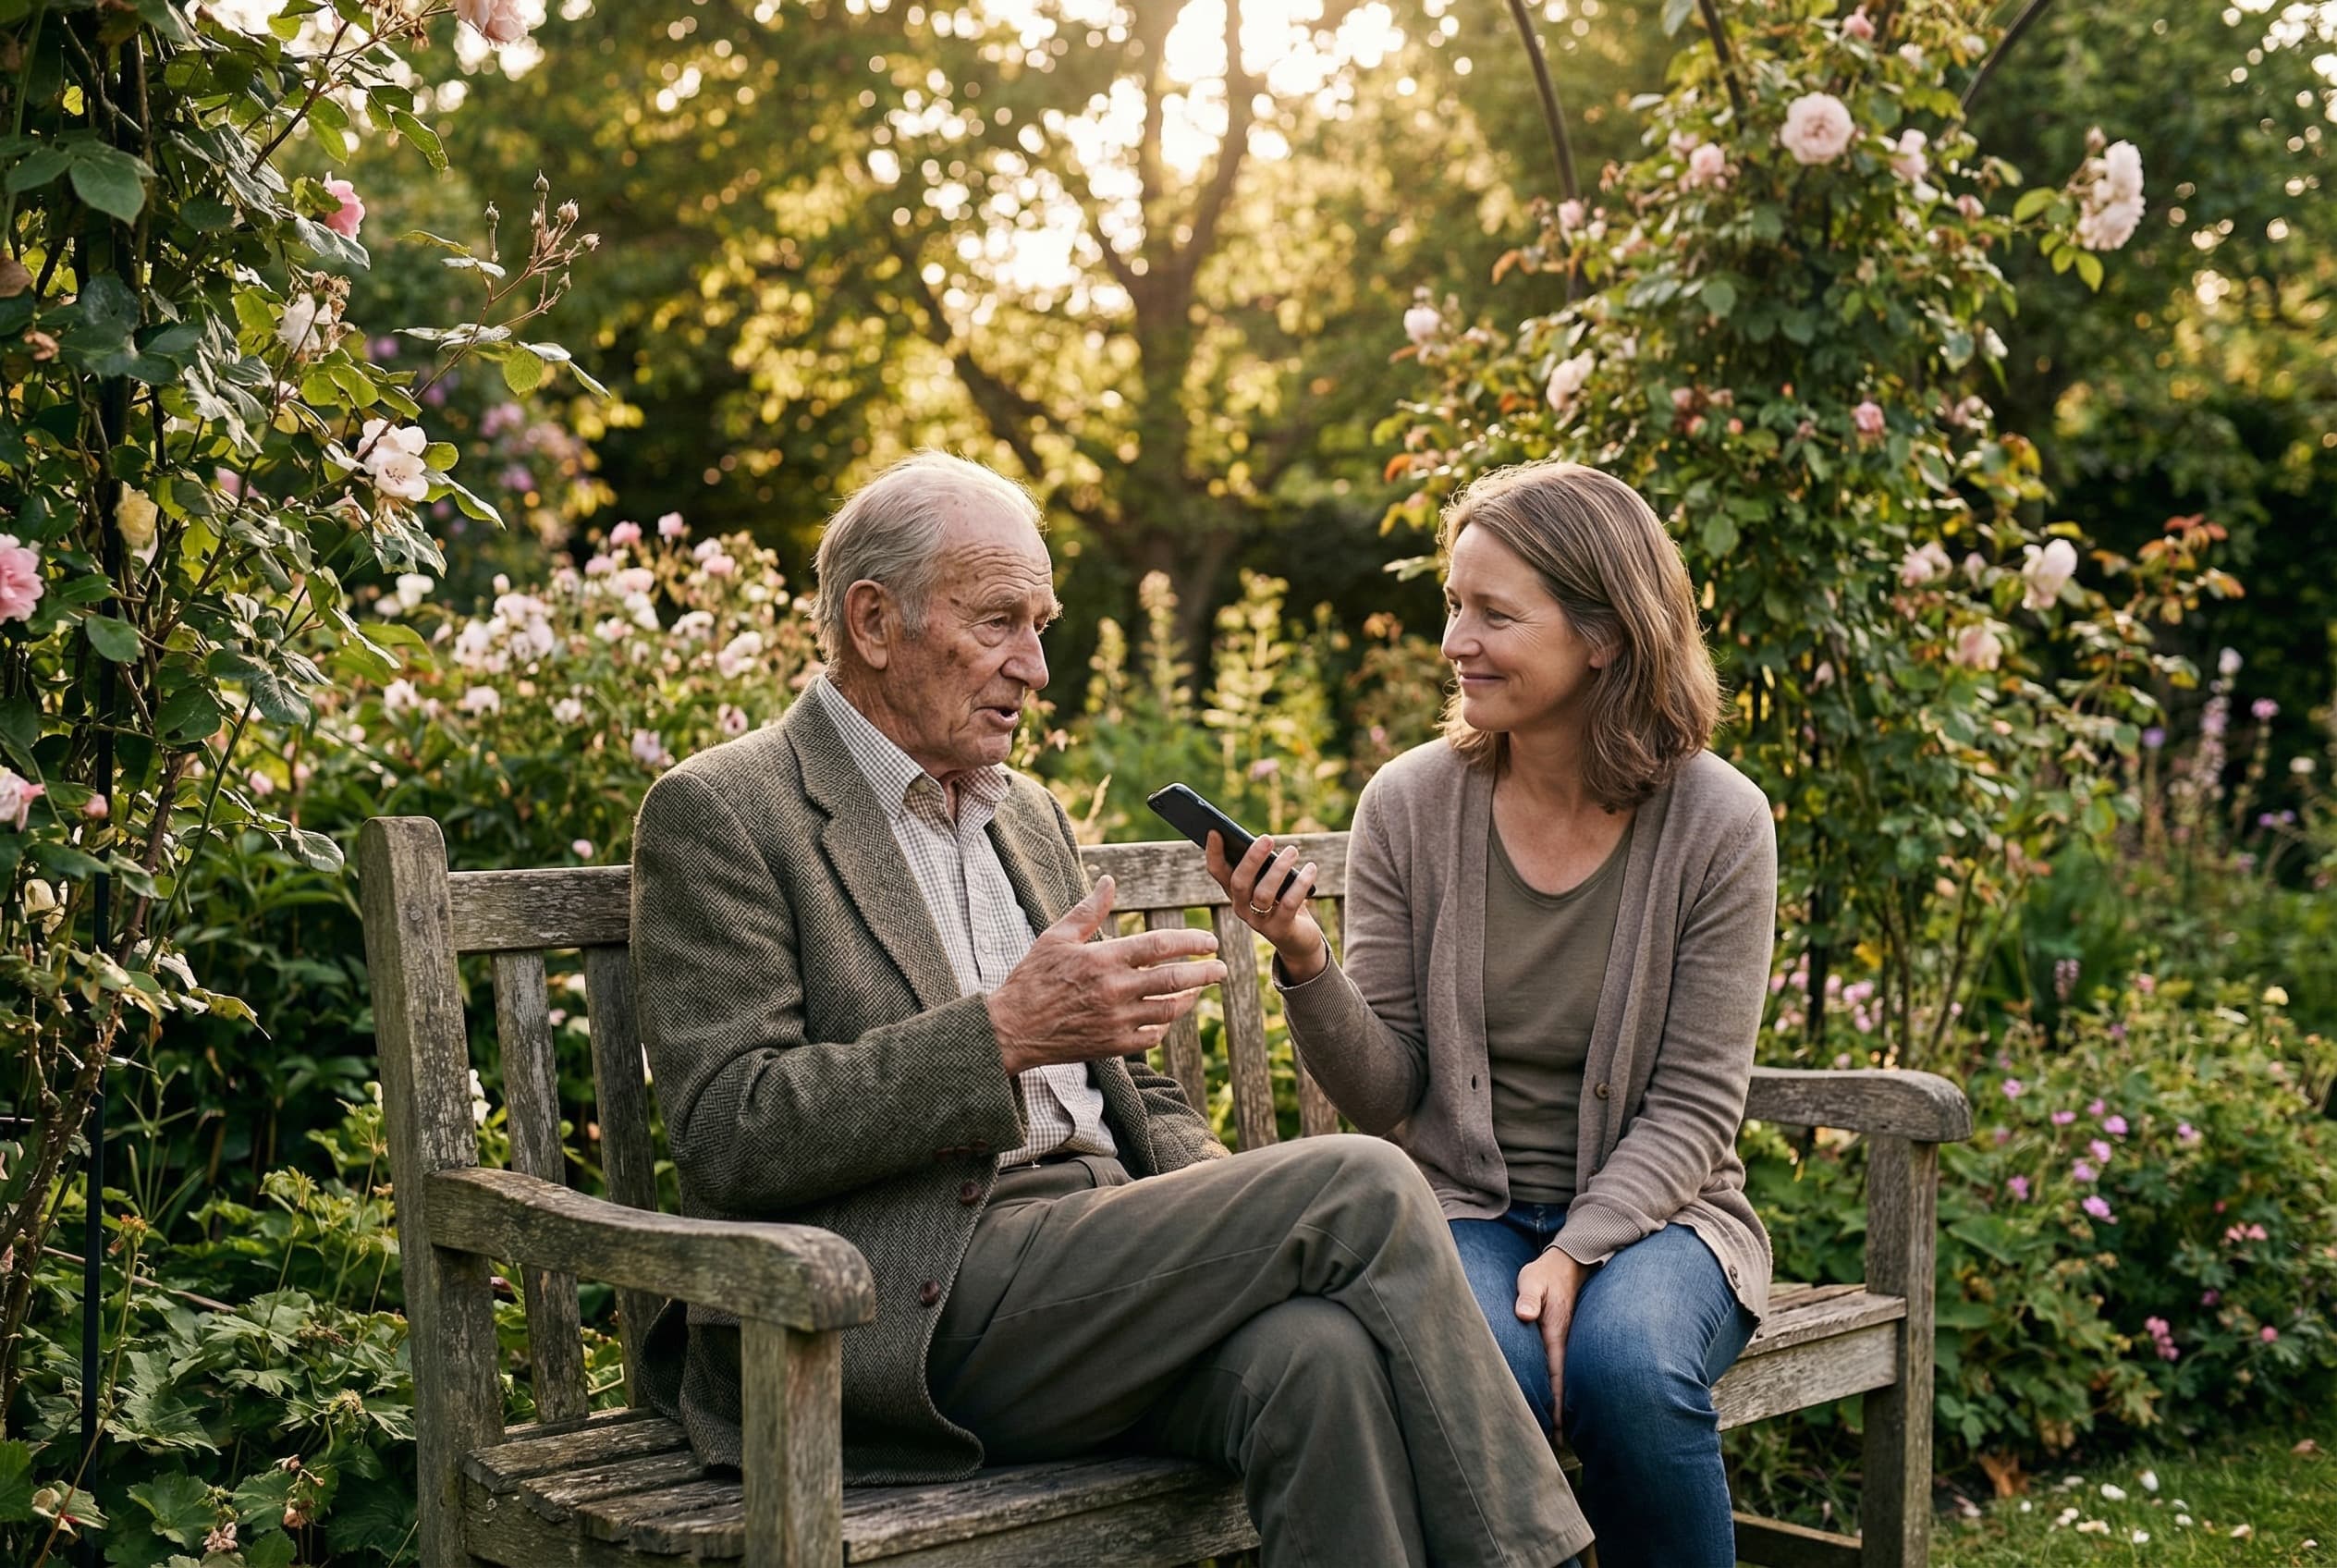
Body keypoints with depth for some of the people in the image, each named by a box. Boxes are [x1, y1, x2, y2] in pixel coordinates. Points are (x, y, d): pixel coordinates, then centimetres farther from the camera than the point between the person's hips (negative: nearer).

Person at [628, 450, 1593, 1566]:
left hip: (1087, 1266, 6)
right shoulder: (718, 814, -1)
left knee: (1322, 1355, -28)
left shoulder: (1031, 816, 23)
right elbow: (728, 1138, -11)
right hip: (907, 1314, -6)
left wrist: (1234, 1224, 2)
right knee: (1363, 1187, -20)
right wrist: (1001, 1035, -21)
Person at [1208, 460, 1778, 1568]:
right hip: (1464, 1209, 1)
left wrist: (1576, 1252, -20)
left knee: (1628, 1367, -32)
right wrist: (1303, 964, -19)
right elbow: (1384, 1094, -1)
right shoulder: (1409, 805, -3)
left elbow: (1693, 1105, -6)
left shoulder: (1717, 823, -7)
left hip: (1646, 1211, 0)